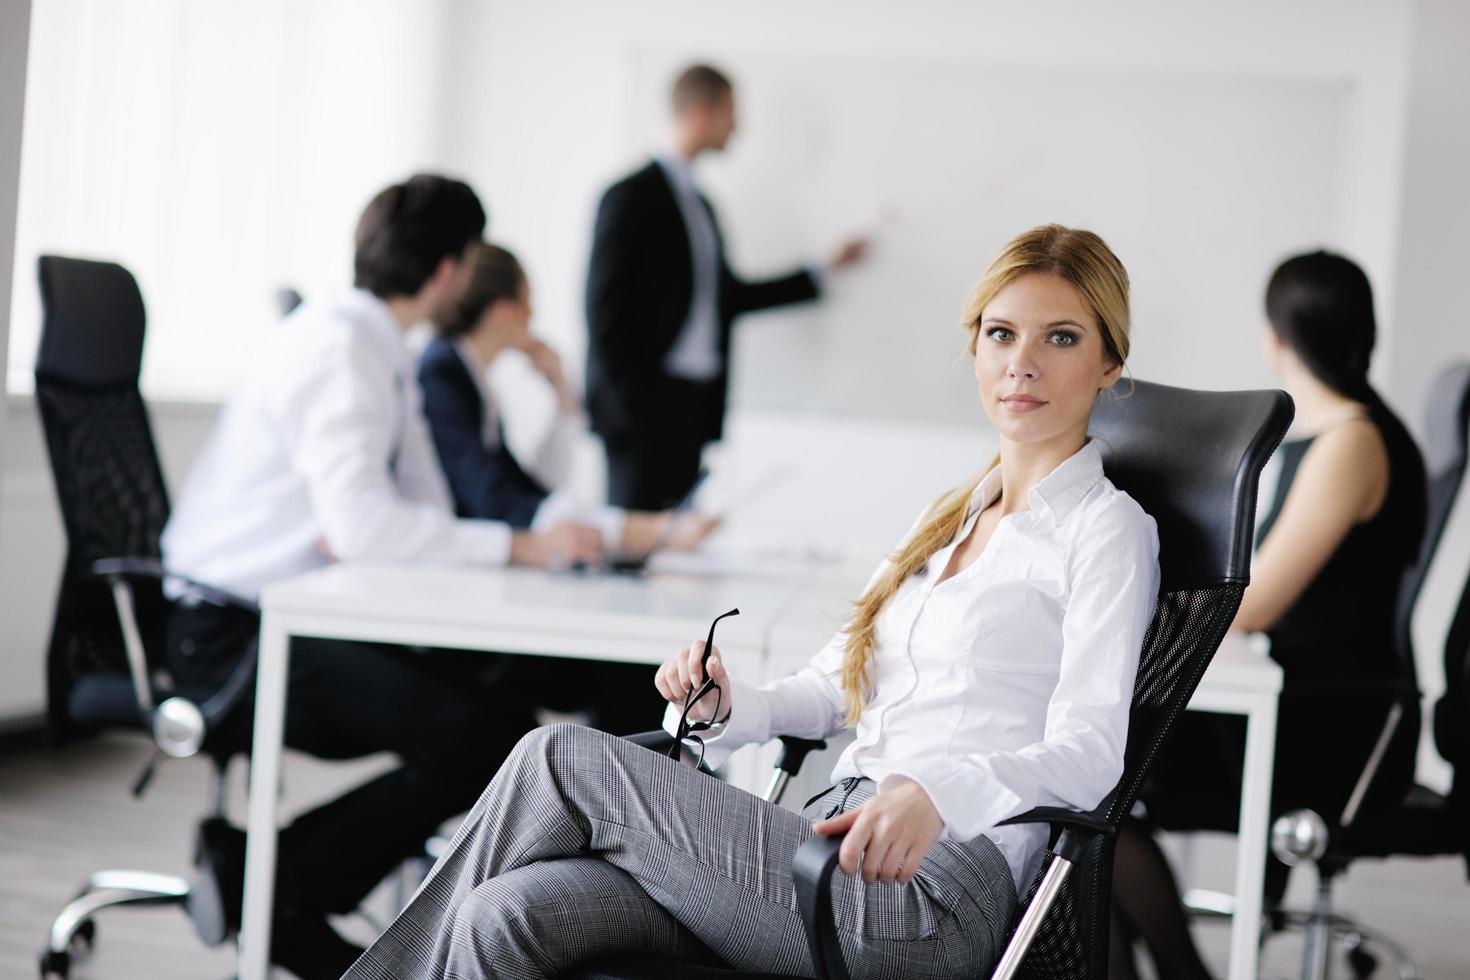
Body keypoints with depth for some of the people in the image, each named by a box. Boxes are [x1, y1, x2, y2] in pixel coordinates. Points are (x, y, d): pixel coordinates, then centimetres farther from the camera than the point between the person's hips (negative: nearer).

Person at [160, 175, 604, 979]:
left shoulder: (381, 351, 13)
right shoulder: (337, 348, -17)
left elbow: (422, 513, 12)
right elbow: (362, 523, -28)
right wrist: (518, 545, -26)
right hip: (232, 636, -9)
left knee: (506, 720, -1)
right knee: (461, 739, -23)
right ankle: (279, 896, -7)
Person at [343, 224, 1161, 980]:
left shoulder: (1107, 530, 0)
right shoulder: (951, 517, 25)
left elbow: (1088, 752, -14)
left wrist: (935, 792, -33)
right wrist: (730, 706, 0)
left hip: (935, 894, -7)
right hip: (838, 841, 7)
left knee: (561, 756, -13)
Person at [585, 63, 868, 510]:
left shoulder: (699, 204, 17)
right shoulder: (633, 196, -9)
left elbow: (729, 297, 22)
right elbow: (606, 311, -12)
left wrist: (824, 271, 25)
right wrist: (627, 406, -15)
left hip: (695, 406, 8)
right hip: (645, 406, -8)